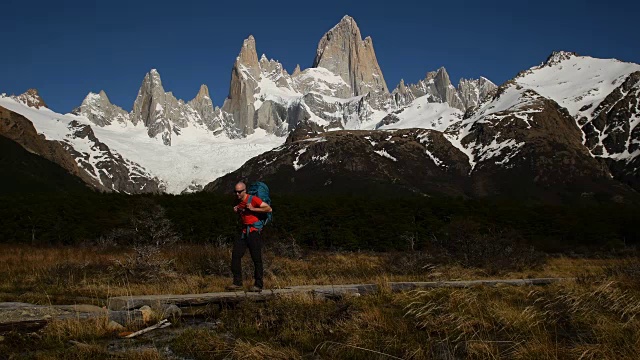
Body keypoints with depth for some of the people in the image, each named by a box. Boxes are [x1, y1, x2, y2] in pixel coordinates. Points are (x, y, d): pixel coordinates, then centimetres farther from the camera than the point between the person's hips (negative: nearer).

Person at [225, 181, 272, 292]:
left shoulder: (253, 199, -9)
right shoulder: (238, 202, 14)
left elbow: (269, 209, -13)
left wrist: (253, 209, -17)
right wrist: (236, 211, 7)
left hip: (254, 231, -7)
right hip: (244, 231, 7)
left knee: (256, 258, -3)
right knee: (236, 255, -1)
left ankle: (258, 285, 3)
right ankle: (237, 283, 5)